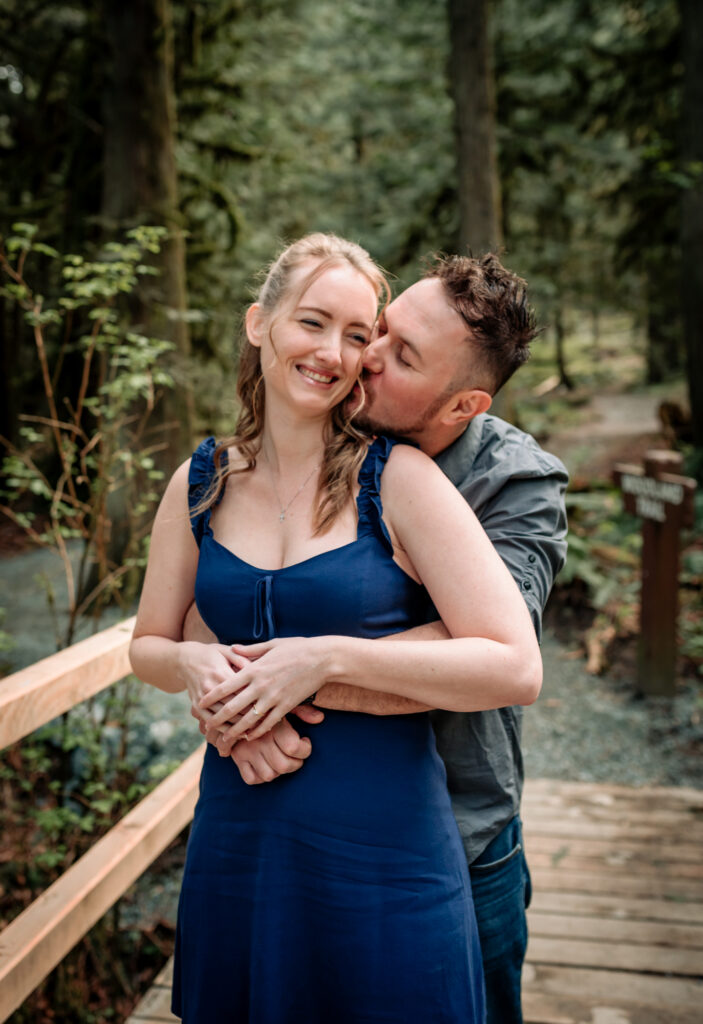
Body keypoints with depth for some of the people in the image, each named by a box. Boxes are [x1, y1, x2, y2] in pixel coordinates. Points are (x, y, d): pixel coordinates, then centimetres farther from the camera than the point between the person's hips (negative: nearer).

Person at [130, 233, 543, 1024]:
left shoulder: (399, 479, -11)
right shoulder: (200, 483, 2)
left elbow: (516, 669, -16)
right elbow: (147, 645, 12)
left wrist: (329, 657, -21)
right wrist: (194, 663, -11)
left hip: (382, 847, -3)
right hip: (234, 835, 4)